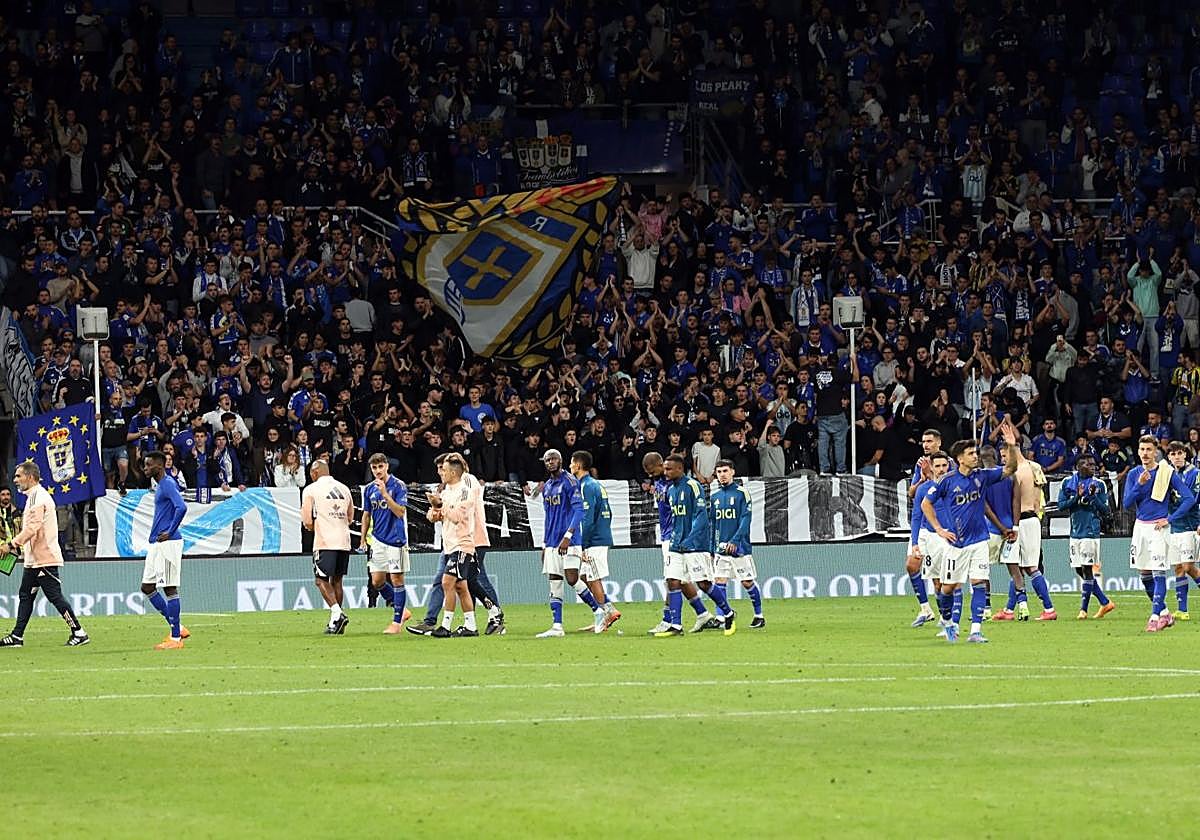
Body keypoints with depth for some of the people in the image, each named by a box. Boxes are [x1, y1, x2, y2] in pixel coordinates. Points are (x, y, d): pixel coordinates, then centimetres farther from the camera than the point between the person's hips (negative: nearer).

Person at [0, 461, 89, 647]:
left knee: (54, 596, -9)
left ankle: (78, 632, -5)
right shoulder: (33, 497, 18)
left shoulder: (38, 498, -15)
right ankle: (17, 636, 12)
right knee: (25, 595, 10)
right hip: (33, 560, 11)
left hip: (45, 559, -11)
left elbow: (32, 528, -23)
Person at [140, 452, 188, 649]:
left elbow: (181, 507, -27)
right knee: (147, 587, 10)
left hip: (167, 543, -11)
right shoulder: (160, 485, 19)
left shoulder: (168, 484, -13)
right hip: (156, 544, 11)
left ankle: (176, 638, -3)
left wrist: (170, 532, -21)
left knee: (169, 588, -7)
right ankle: (177, 628, 15)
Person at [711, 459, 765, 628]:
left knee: (747, 582, 2)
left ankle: (759, 616, 16)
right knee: (719, 582, -4)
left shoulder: (741, 493, -5)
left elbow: (745, 519, -13)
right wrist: (710, 548, 15)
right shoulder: (715, 496, 10)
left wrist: (735, 540, -23)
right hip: (721, 548, 4)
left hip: (740, 546, -4)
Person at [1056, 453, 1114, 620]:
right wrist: (1077, 497, -13)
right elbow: (1061, 506, 0)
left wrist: (1093, 496, -16)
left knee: (1087, 570, -8)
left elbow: (1104, 510, -2)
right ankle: (1105, 603, 17)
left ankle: (1083, 609, -3)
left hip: (1091, 532, -4)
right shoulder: (1068, 483, 6)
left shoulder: (1099, 485, 0)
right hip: (1075, 532, 4)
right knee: (1080, 571, 7)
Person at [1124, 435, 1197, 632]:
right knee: (1144, 574, 8)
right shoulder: (1134, 474, 5)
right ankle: (1164, 613, 21)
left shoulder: (1167, 472, -6)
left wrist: (1170, 519, -11)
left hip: (1158, 527, -5)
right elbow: (1127, 503, -2)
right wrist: (1140, 484, -16)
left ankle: (1155, 617, -9)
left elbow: (1189, 499, -7)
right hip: (1140, 526, 5)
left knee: (1158, 573, -10)